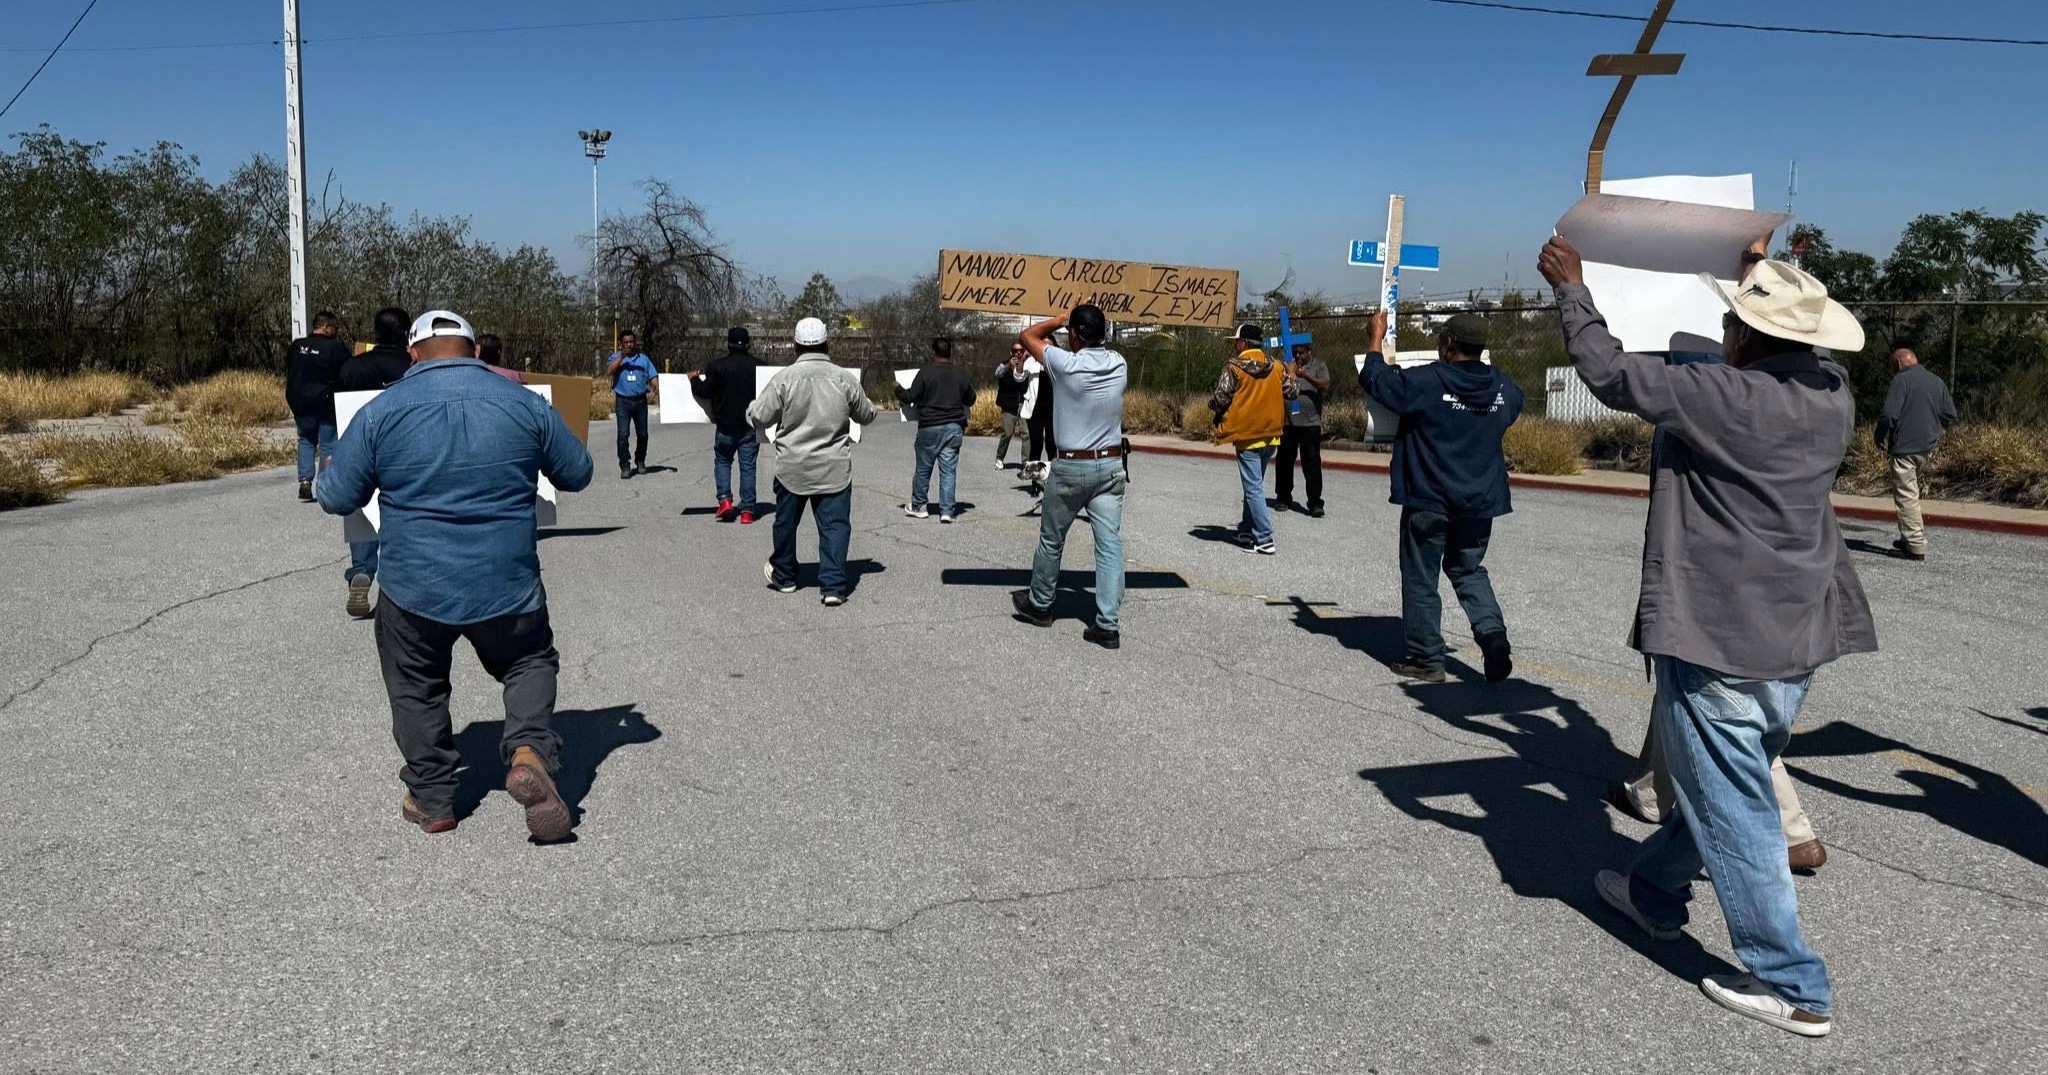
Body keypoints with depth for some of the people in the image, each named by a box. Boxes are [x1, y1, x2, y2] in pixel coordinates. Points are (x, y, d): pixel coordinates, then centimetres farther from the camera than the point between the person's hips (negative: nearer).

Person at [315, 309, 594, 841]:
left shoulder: (381, 412, -7)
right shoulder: (525, 404, -4)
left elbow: (337, 498, -1)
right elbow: (578, 473, 8)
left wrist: (323, 478, 23)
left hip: (414, 591, 0)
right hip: (508, 588, 1)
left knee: (416, 688, 22)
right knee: (530, 663, 23)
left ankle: (432, 799, 28)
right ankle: (529, 750, -2)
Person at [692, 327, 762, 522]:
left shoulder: (718, 366, -8)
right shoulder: (759, 366, -1)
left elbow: (705, 391, -7)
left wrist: (694, 380, 11)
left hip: (726, 425, -1)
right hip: (751, 425, 1)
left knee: (722, 460, 16)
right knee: (748, 466, 5)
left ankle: (725, 500, -1)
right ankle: (747, 510, 3)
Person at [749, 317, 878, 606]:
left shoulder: (784, 378, -9)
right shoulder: (844, 379, -3)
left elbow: (759, 418, -5)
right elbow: (867, 415, 10)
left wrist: (752, 408, 17)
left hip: (792, 468, 0)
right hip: (834, 469, 0)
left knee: (786, 522, 18)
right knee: (835, 525, 2)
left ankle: (784, 576, 35)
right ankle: (833, 586, -4)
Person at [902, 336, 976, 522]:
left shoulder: (926, 372, -8)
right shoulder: (961, 374, 4)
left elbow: (910, 397, -7)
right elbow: (970, 400, 13)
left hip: (930, 427, -3)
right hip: (954, 427, 3)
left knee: (923, 468, 10)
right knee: (949, 470, 4)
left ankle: (918, 506, 22)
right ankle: (947, 511, 0)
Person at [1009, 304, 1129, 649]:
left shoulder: (1065, 364, -15)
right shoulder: (1119, 365, 0)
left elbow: (1027, 336, 0)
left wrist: (1061, 320, 9)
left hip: (1071, 467, -4)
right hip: (1111, 465, 4)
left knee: (1051, 540, 14)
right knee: (1110, 543, 0)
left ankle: (1039, 605, 32)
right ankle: (1108, 624, -4)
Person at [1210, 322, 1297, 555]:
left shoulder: (1233, 367, -12)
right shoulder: (1277, 367, 4)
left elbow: (1221, 398, -15)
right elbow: (1293, 392, 7)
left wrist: (1212, 405, 8)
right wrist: (1290, 375, 28)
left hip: (1246, 435, -6)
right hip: (1271, 433, 6)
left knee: (1253, 487, -3)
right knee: (1255, 482, 20)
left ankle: (1264, 540, -6)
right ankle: (1247, 529, 28)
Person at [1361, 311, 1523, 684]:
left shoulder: (1426, 382, -17)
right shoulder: (1503, 387, 0)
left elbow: (1375, 380, -9)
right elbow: (1514, 406, 23)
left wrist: (1376, 341, 6)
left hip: (1428, 501, -5)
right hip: (1479, 502, 5)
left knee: (1420, 579, 7)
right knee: (1468, 571, 22)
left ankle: (1426, 658, 12)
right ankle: (1492, 633, 0)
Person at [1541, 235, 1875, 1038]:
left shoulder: (1726, 396, -21)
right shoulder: (1835, 394, 1)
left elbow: (1611, 373, -13)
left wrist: (1570, 285, 0)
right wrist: (1768, 282, 33)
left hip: (1720, 639, -9)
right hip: (1799, 638, 9)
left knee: (1734, 809, 1)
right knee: (1720, 783, 23)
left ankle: (1793, 988, 8)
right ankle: (1654, 892, 43)